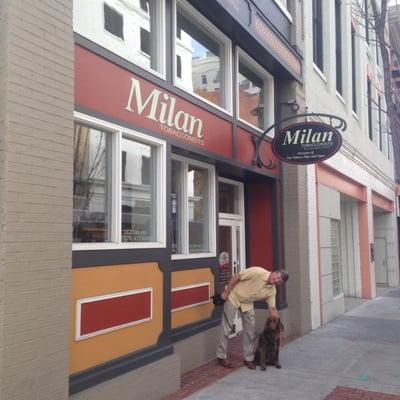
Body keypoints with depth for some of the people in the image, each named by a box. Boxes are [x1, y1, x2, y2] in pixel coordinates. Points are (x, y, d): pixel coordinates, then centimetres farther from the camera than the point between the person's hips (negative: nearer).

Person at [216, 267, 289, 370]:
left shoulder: (272, 291, -10)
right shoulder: (258, 272, -29)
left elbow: (272, 308, -4)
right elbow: (236, 277, -24)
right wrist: (226, 293, -21)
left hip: (247, 303, 6)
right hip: (233, 296, -6)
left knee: (250, 329, 2)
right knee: (227, 327, -3)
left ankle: (248, 358, 13)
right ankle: (221, 356, 8)